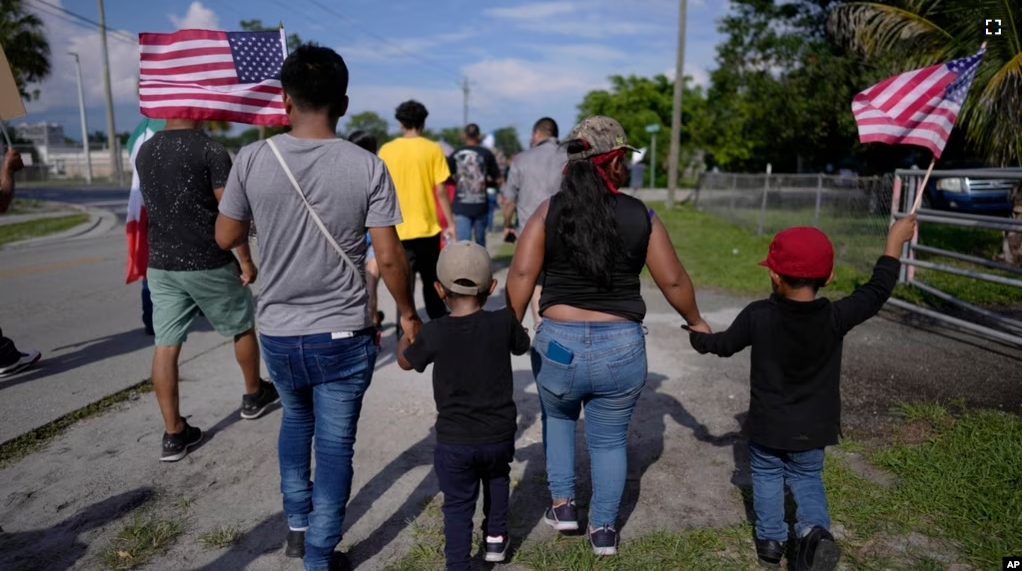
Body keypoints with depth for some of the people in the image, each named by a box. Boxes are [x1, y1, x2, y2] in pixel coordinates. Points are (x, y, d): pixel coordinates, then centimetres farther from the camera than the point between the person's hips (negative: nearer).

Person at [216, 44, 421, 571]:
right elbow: (389, 257, -12)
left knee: (295, 420, 28)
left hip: (278, 333, 3)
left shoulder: (252, 159, -7)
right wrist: (408, 313, 3)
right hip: (344, 335, -2)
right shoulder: (367, 167, -11)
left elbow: (226, 238, 4)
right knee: (335, 444, 12)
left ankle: (297, 526, 39)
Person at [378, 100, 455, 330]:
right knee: (431, 281, 16)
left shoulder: (386, 150, 1)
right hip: (427, 227, 0)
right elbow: (440, 190, -6)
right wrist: (450, 223, 2)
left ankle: (405, 332, 4)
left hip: (399, 229, 0)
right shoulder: (433, 149, -2)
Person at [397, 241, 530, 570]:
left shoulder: (434, 333, -13)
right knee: (497, 477, 31)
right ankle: (496, 537, 41)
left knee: (457, 505, 12)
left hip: (454, 441, -2)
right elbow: (522, 346, 11)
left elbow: (405, 362, 7)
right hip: (500, 435, 2)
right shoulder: (503, 322, -12)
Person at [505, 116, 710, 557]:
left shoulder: (550, 211, -4)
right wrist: (695, 322, 20)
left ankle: (562, 504, 33)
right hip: (622, 349, 0)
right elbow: (673, 280, 4)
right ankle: (604, 530, 34)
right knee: (610, 438, 21)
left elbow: (521, 274, -10)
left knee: (557, 417, 31)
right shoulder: (641, 216, -2)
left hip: (558, 345, 0)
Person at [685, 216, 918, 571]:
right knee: (807, 478, 23)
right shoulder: (836, 318, -18)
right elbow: (878, 291, -5)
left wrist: (700, 339, 19)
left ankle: (770, 540, 25)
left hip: (767, 426, -1)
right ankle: (815, 529, 3)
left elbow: (725, 344, -3)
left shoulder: (758, 316, -19)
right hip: (813, 428, 2)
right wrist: (895, 240, 6)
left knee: (767, 476, 20)